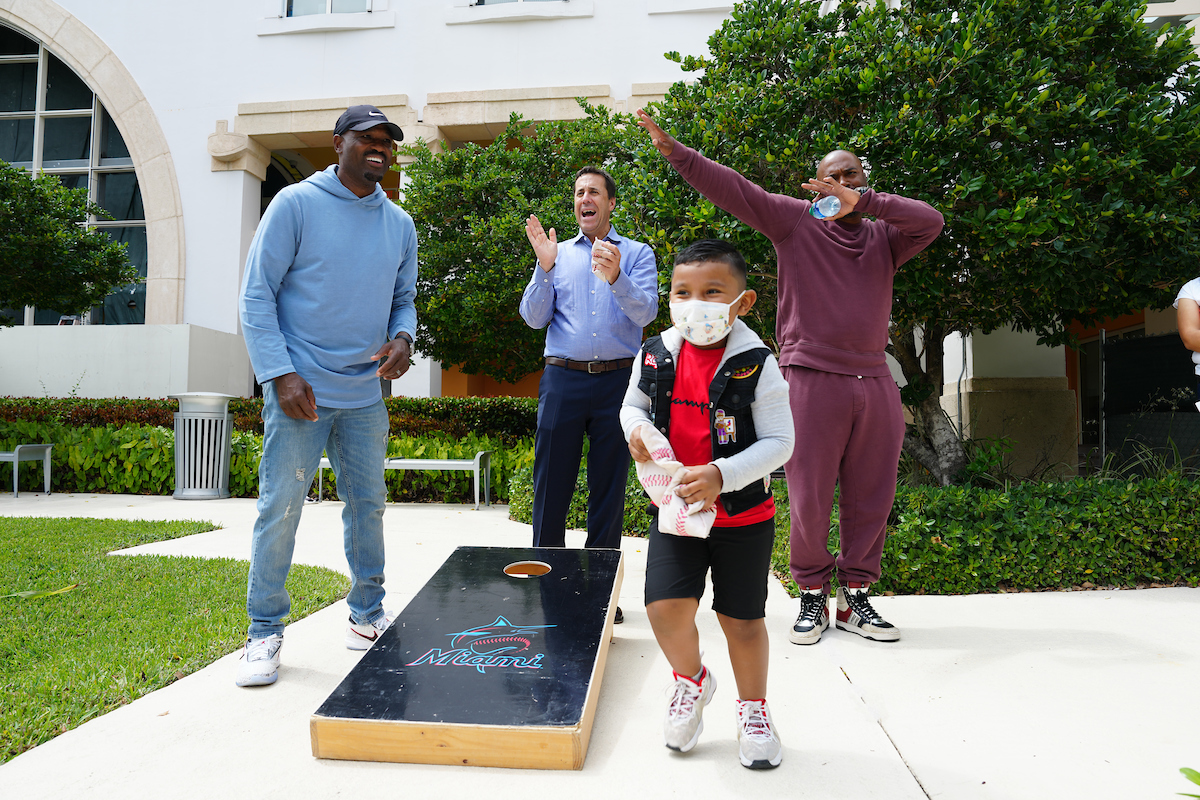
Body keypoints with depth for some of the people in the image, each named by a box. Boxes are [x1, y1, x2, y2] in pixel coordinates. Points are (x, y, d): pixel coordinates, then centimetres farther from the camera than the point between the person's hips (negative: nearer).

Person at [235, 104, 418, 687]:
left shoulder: (400, 224, 11)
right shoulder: (296, 204, -4)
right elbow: (257, 296, -5)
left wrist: (402, 338, -5)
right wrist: (280, 375, -14)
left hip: (365, 394, 5)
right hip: (301, 388, -4)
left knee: (368, 506, 11)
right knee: (280, 509, -1)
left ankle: (367, 616, 27)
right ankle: (264, 633, 15)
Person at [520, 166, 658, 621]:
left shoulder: (637, 254, 10)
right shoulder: (557, 252, 14)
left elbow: (646, 312, -6)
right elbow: (533, 317, 5)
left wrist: (616, 278, -23)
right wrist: (544, 268, -9)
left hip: (617, 381, -1)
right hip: (563, 379, 1)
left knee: (609, 484, 5)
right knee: (551, 479, 2)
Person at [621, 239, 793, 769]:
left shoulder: (755, 366, -15)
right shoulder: (656, 357, -4)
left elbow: (778, 442, -14)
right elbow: (632, 405, 13)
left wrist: (722, 475, -27)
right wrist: (636, 429, -11)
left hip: (743, 513, -2)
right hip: (674, 509, 3)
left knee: (742, 619, 10)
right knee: (665, 606, -8)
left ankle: (753, 707, 38)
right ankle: (691, 679, 26)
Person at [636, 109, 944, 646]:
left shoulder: (883, 237, 16)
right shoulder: (794, 220, 7)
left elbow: (931, 221, -2)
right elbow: (732, 190, -1)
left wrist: (862, 200, -12)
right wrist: (676, 153, -9)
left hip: (875, 382, 4)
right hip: (812, 378, -4)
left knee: (870, 500, 8)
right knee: (809, 500, -1)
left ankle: (855, 599, 22)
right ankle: (812, 596, 18)